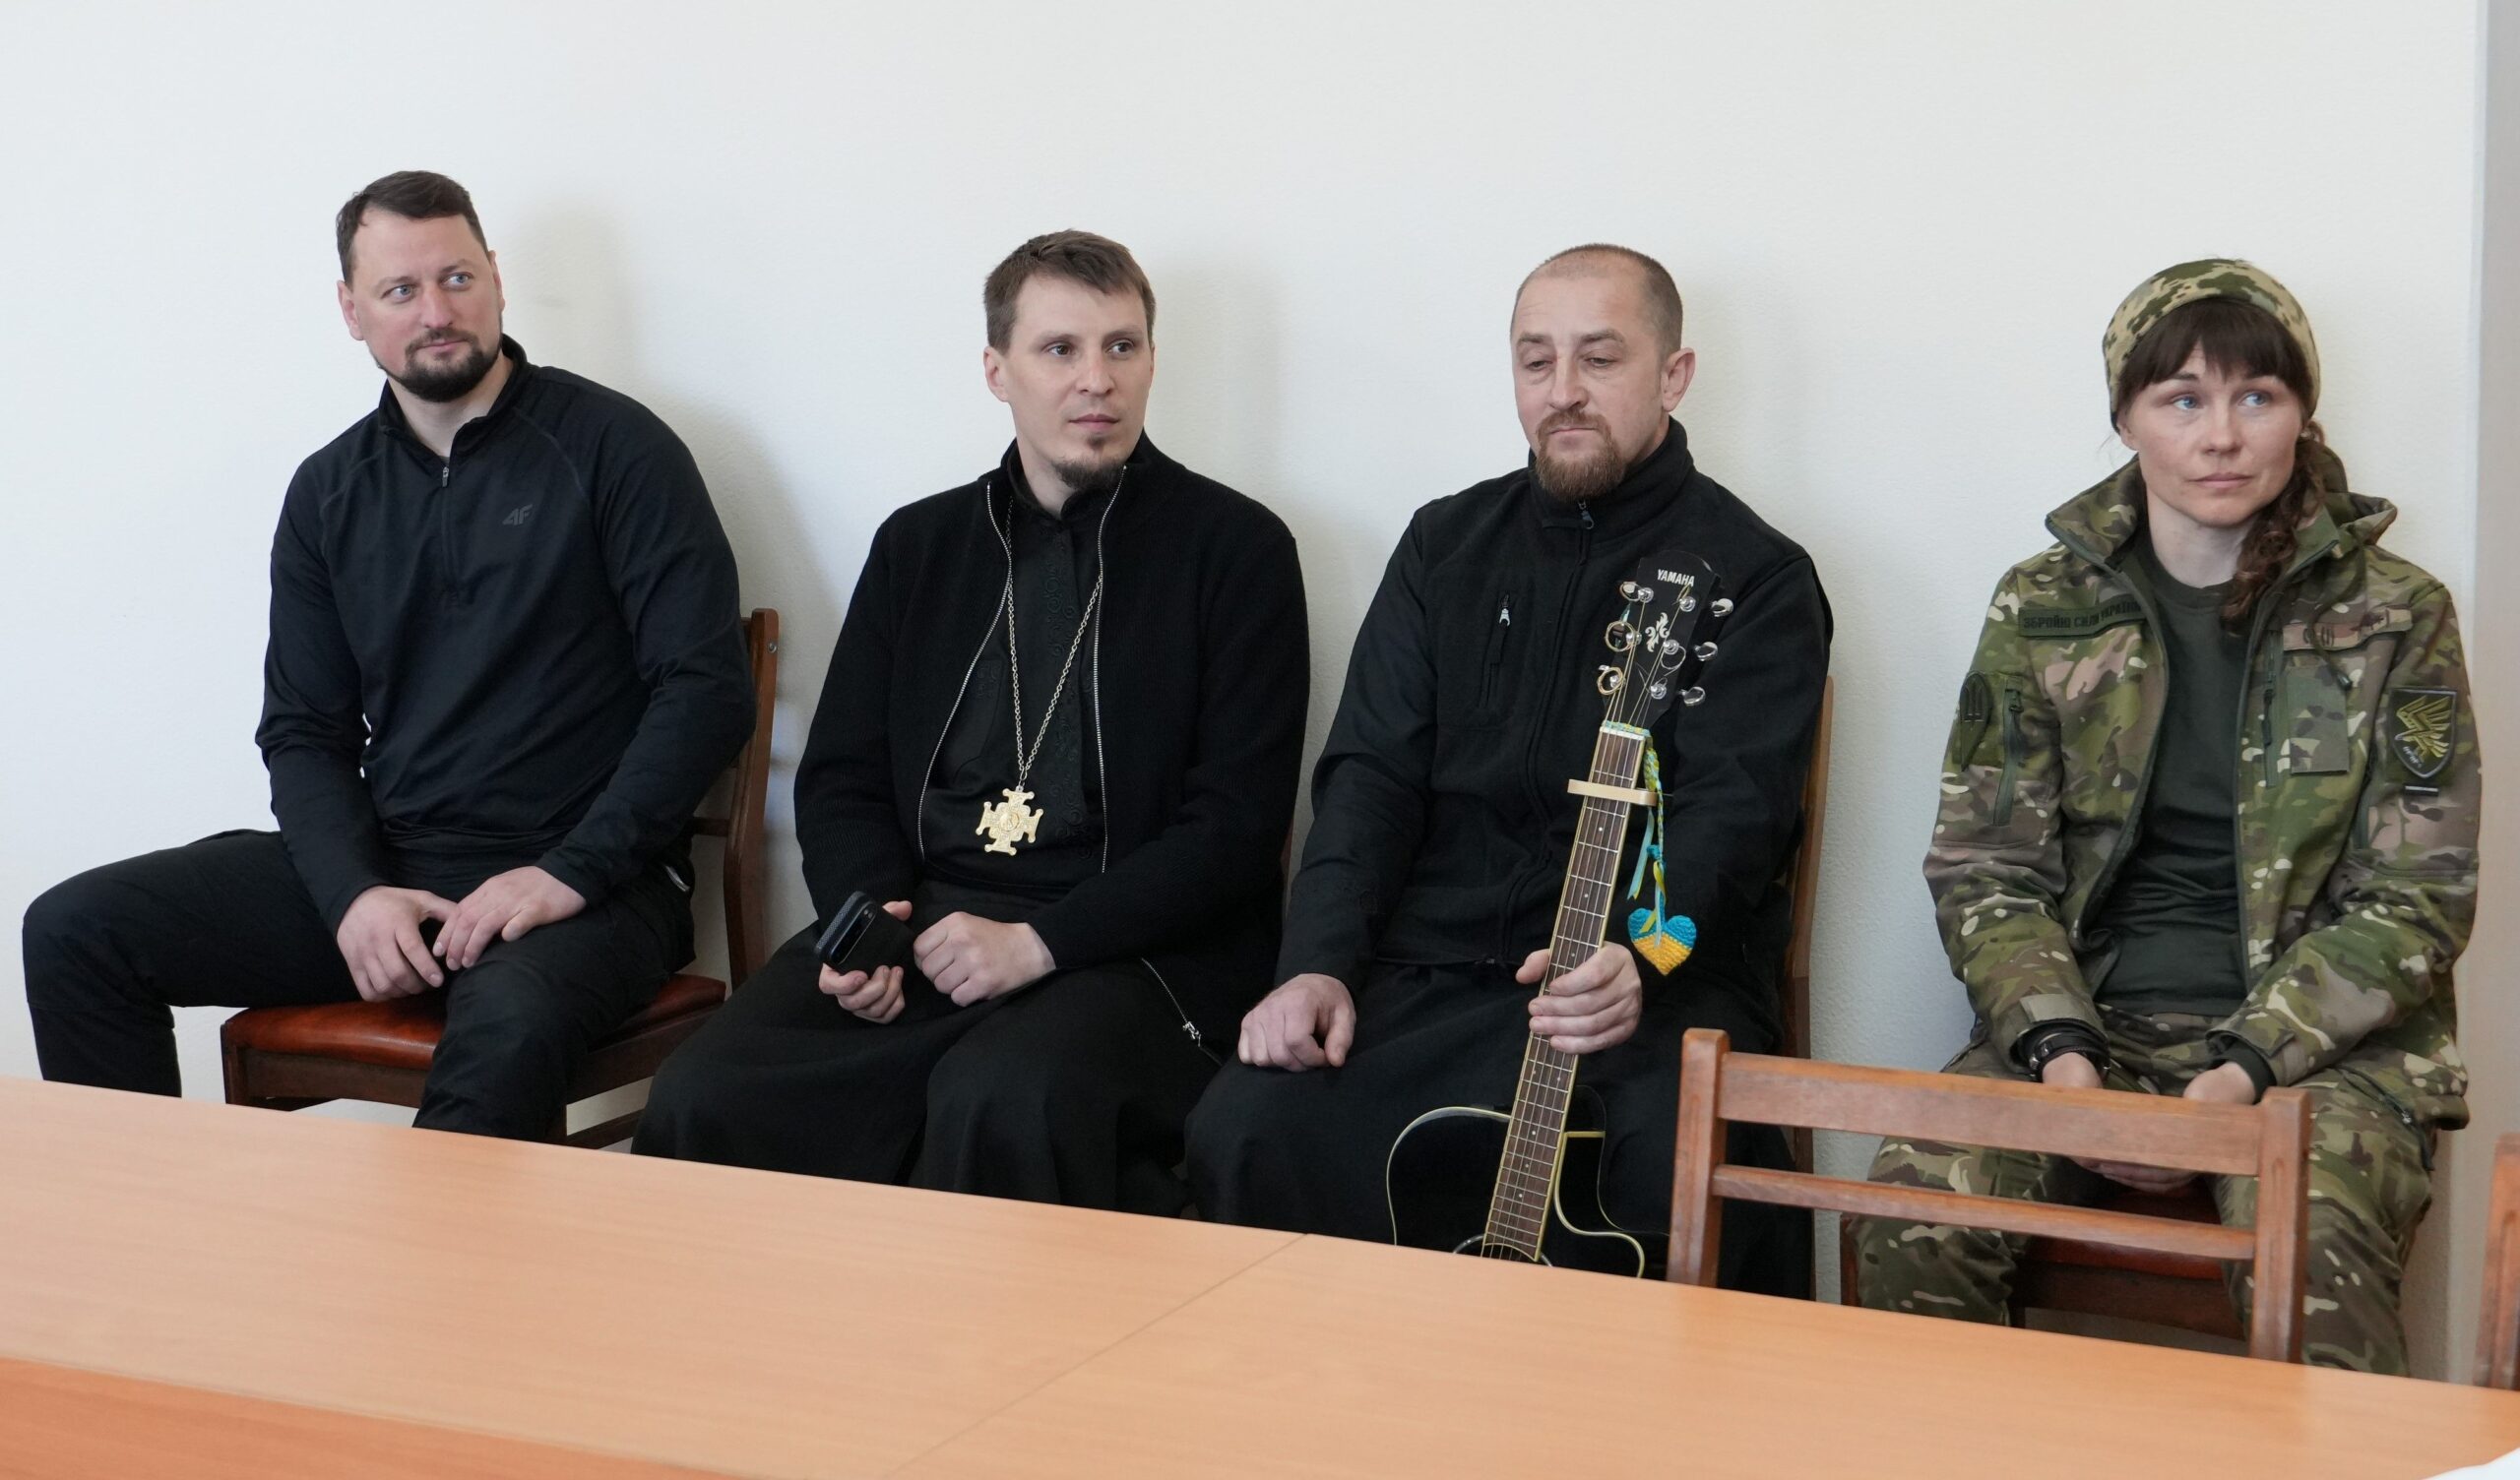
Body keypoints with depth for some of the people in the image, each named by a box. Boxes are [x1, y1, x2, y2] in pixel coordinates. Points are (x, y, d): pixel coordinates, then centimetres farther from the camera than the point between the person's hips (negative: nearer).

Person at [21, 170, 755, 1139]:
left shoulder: (611, 449, -2)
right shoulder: (328, 494, 13)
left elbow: (707, 691, -8)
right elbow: (304, 731, 12)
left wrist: (569, 875, -17)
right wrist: (353, 893, -8)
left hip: (582, 880, -5)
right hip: (385, 865, 5)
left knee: (508, 1024, -39)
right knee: (74, 931, -8)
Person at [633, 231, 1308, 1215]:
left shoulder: (1235, 549, 4)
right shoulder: (919, 544, 19)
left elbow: (1235, 826, -3)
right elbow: (838, 777, 19)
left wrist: (1038, 943, -13)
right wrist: (866, 920, -4)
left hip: (1129, 950, -4)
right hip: (916, 923, 4)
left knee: (998, 1107, -37)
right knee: (703, 1102, -22)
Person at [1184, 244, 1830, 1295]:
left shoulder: (1755, 578, 3)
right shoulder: (1446, 546, 17)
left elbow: (1735, 807, -10)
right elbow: (1370, 773, 10)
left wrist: (1637, 955, -30)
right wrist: (1318, 963, -7)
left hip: (1657, 981, -4)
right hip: (1430, 974, 4)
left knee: (1675, 1187, -34)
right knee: (1243, 1135, -21)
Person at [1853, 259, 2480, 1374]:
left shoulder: (2395, 618, 3)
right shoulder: (2043, 606, 8)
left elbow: (2416, 900, 0)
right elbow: (1983, 866, 7)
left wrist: (2247, 1064, -14)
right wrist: (2056, 1046, -12)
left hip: (2318, 1042, -1)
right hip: (2085, 1023, 2)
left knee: (2312, 1267, -33)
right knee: (1913, 1220, -26)